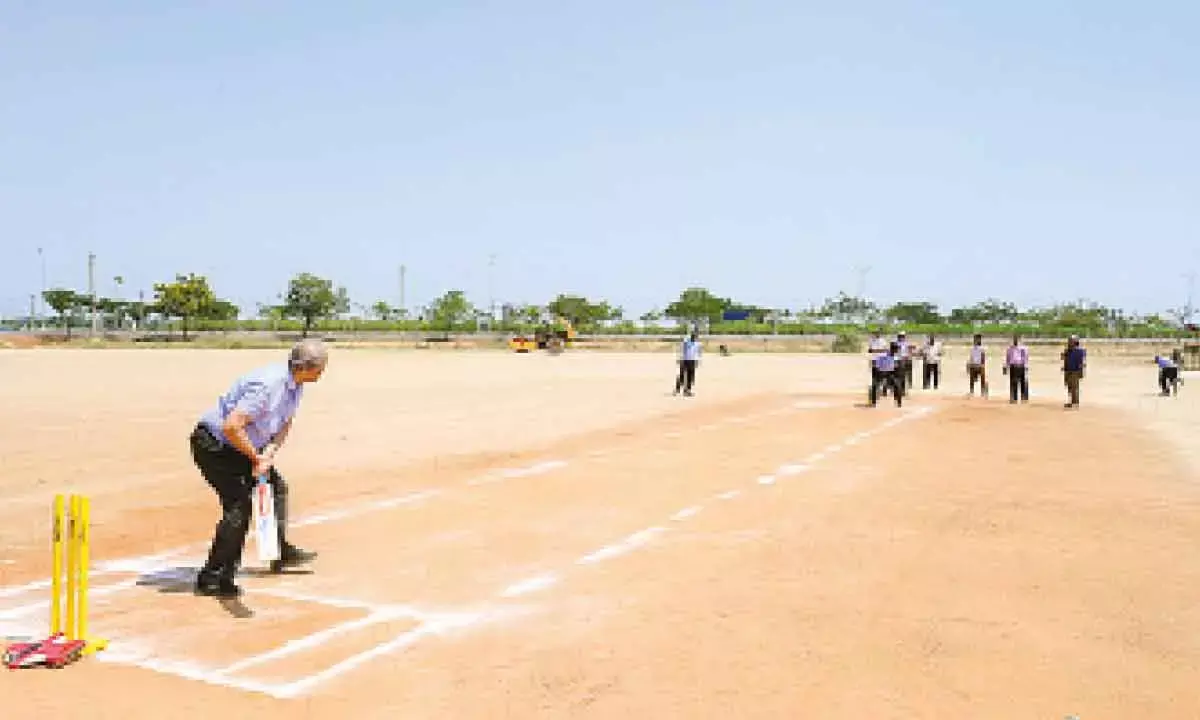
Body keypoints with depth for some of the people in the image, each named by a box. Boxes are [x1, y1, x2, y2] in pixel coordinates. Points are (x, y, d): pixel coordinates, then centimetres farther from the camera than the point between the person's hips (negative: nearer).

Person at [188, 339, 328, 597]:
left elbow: (285, 424, 6)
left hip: (240, 444, 10)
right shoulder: (268, 385, -33)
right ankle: (212, 579, -8)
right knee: (239, 505, -16)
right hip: (213, 443, -10)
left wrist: (269, 453, -11)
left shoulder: (296, 384, -4)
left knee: (276, 486, 16)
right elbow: (231, 426, -36)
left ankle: (281, 552, 33)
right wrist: (256, 457, -23)